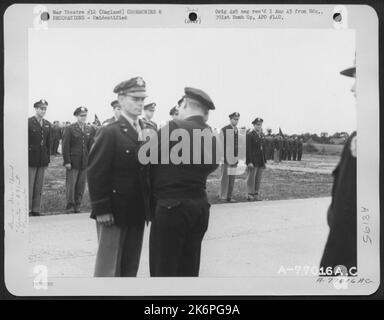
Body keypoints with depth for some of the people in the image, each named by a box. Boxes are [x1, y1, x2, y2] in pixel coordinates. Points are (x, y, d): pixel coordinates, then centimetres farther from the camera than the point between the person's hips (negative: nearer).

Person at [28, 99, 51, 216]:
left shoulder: (47, 124, 11)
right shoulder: (28, 122, -6)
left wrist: (47, 157, 11)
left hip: (42, 160, 6)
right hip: (31, 159, -5)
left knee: (39, 187, 9)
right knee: (29, 186, -1)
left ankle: (36, 210, 17)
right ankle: (27, 210, 6)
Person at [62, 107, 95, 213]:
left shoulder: (90, 130, 11)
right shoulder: (70, 129, -2)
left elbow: (91, 146, 13)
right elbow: (65, 146, -4)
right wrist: (67, 161, -9)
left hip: (84, 163, 4)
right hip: (72, 162, -4)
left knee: (81, 186, 5)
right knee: (70, 185, -1)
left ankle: (77, 206, 15)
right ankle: (70, 206, 10)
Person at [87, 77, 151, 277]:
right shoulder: (109, 133, -9)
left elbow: (149, 170, 9)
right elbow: (95, 173, -12)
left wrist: (149, 206, 4)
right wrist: (101, 209, -15)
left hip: (138, 213, 6)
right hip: (114, 212, -5)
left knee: (131, 267, 14)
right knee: (108, 268, 4)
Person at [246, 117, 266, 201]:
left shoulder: (261, 135, 15)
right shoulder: (250, 135, -8)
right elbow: (248, 149, -13)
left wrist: (264, 161, 15)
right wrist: (249, 162, -19)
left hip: (261, 161, 7)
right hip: (253, 160, -7)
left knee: (258, 179, 9)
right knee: (251, 178, -2)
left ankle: (256, 194, 15)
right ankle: (250, 195, 4)